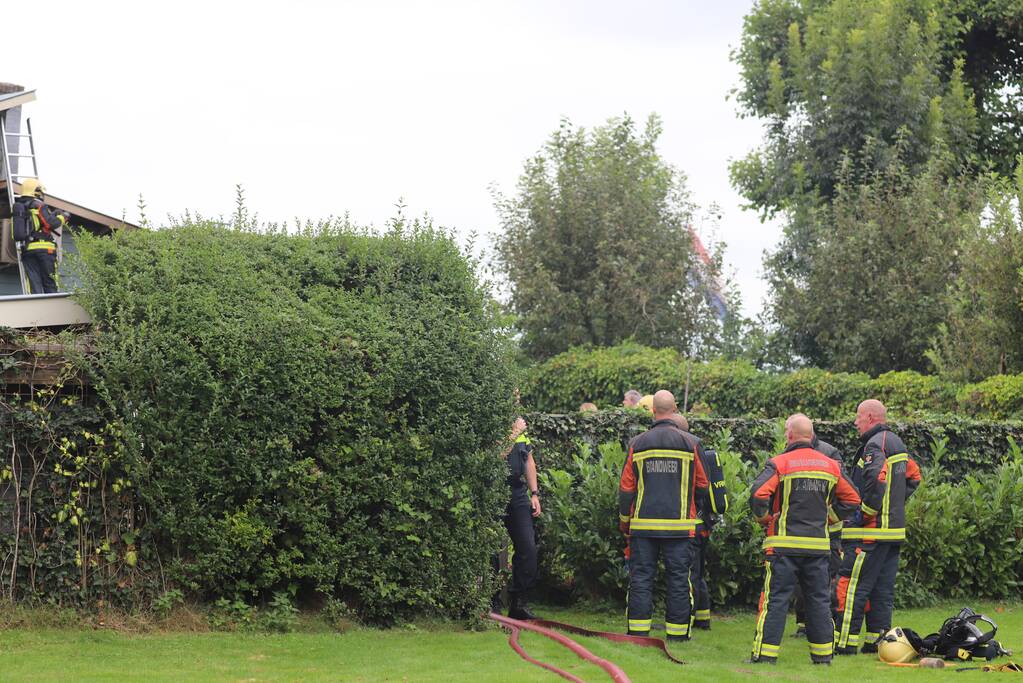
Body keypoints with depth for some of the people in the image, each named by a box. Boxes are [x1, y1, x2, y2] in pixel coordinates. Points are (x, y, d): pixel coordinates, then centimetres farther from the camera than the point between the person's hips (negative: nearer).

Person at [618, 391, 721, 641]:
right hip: (680, 524, -1)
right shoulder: (691, 443, -1)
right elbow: (702, 485, 6)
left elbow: (626, 487, 4)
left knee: (641, 577, 6)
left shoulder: (637, 444, 1)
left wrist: (624, 520, 17)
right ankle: (677, 632, 4)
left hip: (643, 524, 1)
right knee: (678, 578, 4)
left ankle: (638, 630, 4)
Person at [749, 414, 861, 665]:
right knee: (819, 599, 11)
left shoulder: (780, 463, -6)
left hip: (784, 543, -4)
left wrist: (764, 519, -1)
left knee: (775, 599, -2)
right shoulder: (831, 466, 9)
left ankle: (765, 654, -4)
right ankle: (823, 654, 14)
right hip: (819, 545, 4)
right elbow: (851, 499, 13)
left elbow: (758, 495, -18)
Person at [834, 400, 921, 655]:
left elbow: (876, 480, -27)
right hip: (895, 529, 10)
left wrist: (864, 512, -17)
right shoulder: (897, 443, 17)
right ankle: (879, 640, 13)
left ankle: (844, 642, -8)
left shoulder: (874, 445, -13)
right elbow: (914, 476, 25)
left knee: (851, 586, -7)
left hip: (870, 530, -10)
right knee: (883, 588, 12)